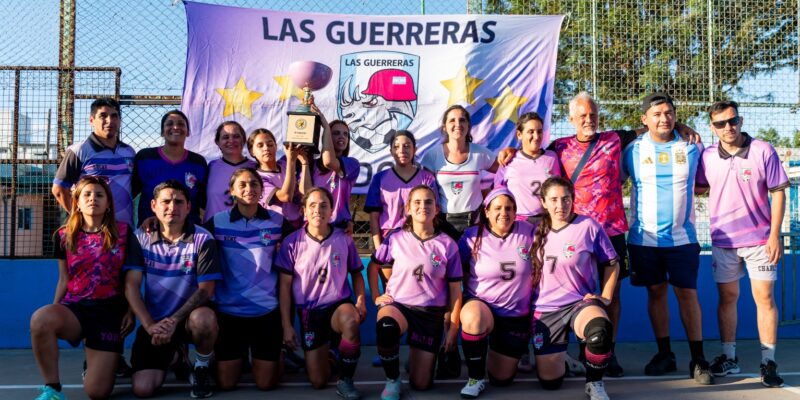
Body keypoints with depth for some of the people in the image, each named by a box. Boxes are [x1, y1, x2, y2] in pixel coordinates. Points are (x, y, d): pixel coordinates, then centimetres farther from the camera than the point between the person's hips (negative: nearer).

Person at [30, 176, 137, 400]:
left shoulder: (123, 233, 2)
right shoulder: (64, 236, 6)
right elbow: (64, 280, 11)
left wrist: (130, 312, 0)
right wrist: (54, 314, 2)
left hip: (110, 310, -1)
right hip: (74, 307, 1)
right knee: (40, 319, -38)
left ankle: (100, 358, 31)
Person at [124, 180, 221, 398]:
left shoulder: (202, 239, -10)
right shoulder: (141, 237, -2)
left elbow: (206, 290, -13)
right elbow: (131, 286, -6)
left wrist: (174, 320, -22)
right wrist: (150, 325, -16)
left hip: (188, 316, -2)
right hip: (155, 321, 2)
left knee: (204, 319, -39)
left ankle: (201, 368, -5)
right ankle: (172, 354, 24)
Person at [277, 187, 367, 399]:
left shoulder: (344, 240, -4)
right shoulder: (292, 242, -7)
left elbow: (356, 273, 9)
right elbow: (285, 284, -3)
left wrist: (361, 300, -9)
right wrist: (286, 324, -5)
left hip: (339, 305, 0)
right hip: (309, 312, 1)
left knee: (350, 320, -40)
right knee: (318, 382, -1)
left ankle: (345, 380, -17)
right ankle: (324, 353, 36)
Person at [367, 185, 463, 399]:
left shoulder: (447, 245, -7)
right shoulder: (395, 239, -5)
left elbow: (455, 289, -1)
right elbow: (373, 266, 13)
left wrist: (453, 328, -1)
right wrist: (375, 297, 5)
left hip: (432, 314, 1)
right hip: (397, 304, -1)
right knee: (386, 326, -40)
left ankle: (418, 355, 39)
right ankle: (392, 380, -14)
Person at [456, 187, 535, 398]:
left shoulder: (528, 232, -8)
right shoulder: (472, 236, -10)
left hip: (516, 315, 2)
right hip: (481, 304, -1)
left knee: (501, 379, 6)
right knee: (473, 318, -40)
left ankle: (518, 350, 43)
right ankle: (475, 378, -16)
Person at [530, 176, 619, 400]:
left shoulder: (588, 226, -7)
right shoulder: (538, 232, 3)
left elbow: (612, 264, 2)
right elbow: (530, 272, 14)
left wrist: (604, 298, -5)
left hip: (580, 303, -3)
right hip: (545, 310, 3)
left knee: (600, 330, -40)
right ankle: (558, 354, 40)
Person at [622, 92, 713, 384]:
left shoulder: (691, 147, 4)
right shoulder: (633, 150, 1)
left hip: (682, 236, 0)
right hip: (645, 237, 0)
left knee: (687, 293, -1)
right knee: (656, 292, 8)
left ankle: (698, 359, 7)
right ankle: (664, 354, 20)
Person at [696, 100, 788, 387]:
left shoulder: (763, 151, -8)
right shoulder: (707, 156, -1)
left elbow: (778, 193, -6)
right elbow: (696, 186, 16)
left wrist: (775, 235, -10)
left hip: (759, 238, -2)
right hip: (723, 240, 3)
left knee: (764, 297, 0)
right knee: (727, 297, 10)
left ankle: (768, 361, 8)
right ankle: (729, 357, 22)